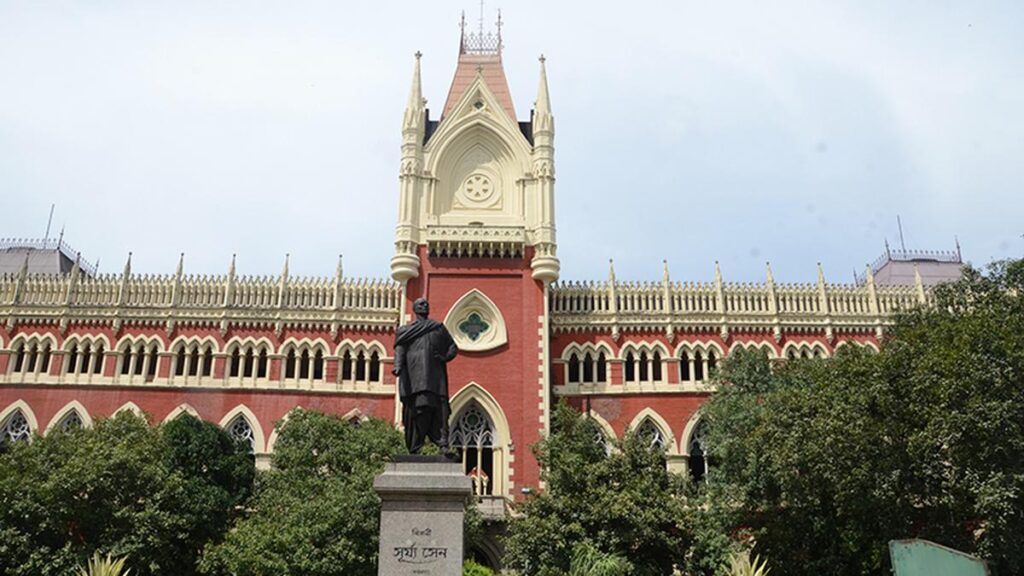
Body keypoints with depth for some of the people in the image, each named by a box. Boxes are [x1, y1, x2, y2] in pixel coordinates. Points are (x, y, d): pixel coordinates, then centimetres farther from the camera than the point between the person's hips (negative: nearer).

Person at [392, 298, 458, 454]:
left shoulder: (439, 328, 22)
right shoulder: (406, 330, 16)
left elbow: (453, 346, 23)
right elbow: (400, 349, 2)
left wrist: (445, 357, 1)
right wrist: (398, 366, -17)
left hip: (435, 375, 2)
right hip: (415, 375, -2)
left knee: (439, 408, -12)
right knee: (417, 408, -11)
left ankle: (443, 444, -21)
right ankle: (414, 449, -8)